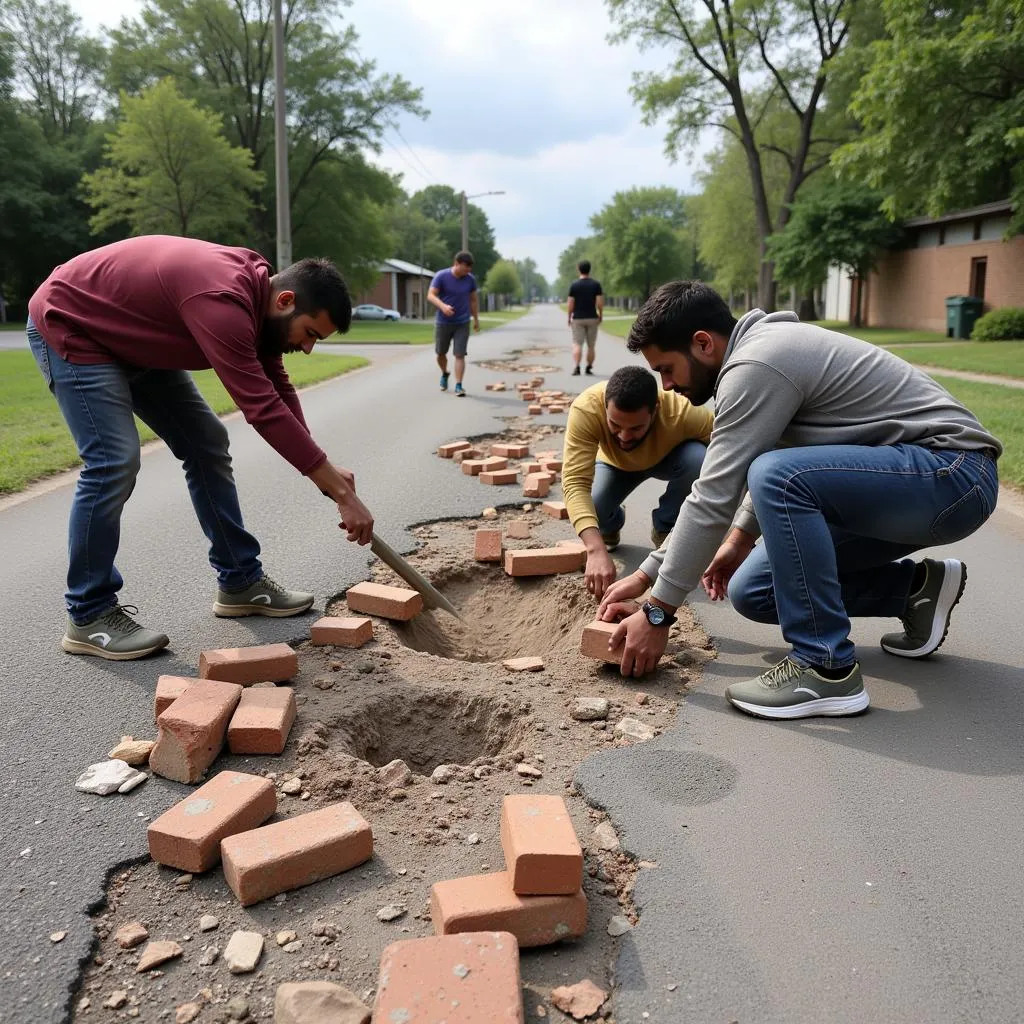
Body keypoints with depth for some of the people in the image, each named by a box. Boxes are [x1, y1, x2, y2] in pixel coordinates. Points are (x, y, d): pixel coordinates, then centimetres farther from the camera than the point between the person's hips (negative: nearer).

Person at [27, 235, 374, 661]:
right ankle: (88, 617, -5)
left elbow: (277, 389, 1)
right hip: (68, 326, -9)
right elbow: (263, 409, -39)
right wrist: (342, 492, -36)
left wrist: (325, 472, -6)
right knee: (114, 461, -20)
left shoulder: (254, 290, -6)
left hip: (132, 338, 9)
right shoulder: (222, 299, -36)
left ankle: (240, 582, 12)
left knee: (206, 444, 4)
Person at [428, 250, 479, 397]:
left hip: (462, 324, 0)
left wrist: (476, 319, 14)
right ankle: (444, 374, 42)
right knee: (440, 353, 14)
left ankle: (458, 386, -6)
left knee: (460, 355, -8)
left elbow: (474, 299, 10)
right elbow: (430, 296, -18)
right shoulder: (441, 276, -12)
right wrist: (443, 306, -36)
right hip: (443, 323, 0)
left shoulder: (470, 279, -3)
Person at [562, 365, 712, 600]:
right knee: (590, 509, -28)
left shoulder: (682, 413, -41)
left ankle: (665, 530, -4)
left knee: (697, 459, -33)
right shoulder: (585, 410, -41)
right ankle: (611, 526, 12)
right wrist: (596, 549, -59)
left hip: (667, 460, 0)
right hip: (615, 464, 0)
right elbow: (575, 482, -45)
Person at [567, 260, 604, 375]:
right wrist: (601, 315, 7)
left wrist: (569, 317, 6)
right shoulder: (596, 284, -1)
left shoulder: (574, 285, -4)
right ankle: (589, 368, 17)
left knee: (577, 344, -3)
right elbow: (600, 302, -7)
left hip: (578, 318, -1)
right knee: (591, 345, 12)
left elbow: (570, 303, -5)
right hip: (592, 318, 1)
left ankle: (576, 367, -19)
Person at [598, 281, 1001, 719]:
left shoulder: (754, 366, -22)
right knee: (751, 591, 5)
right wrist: (741, 536, 14)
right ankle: (918, 587, 15)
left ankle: (828, 669, -21)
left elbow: (713, 499, -23)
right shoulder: (757, 349, 9)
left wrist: (657, 613, -16)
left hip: (952, 473, -10)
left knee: (778, 478, -35)